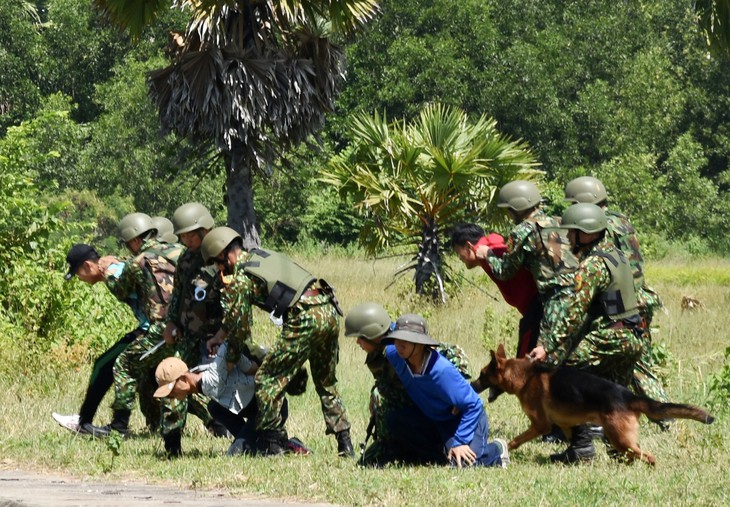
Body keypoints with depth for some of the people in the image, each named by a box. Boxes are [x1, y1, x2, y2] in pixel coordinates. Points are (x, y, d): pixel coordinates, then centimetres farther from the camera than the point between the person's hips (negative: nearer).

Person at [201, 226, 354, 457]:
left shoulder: (239, 279, 0)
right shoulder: (263, 255, 26)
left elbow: (239, 325, 7)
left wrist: (232, 359, 24)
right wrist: (220, 336, 39)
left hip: (306, 318, -9)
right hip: (330, 311, 9)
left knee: (268, 378, 1)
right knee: (326, 382, 21)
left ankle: (271, 444, 0)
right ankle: (345, 445, 20)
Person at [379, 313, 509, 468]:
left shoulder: (441, 370, -35)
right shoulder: (393, 354, -18)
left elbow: (472, 405, -27)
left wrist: (460, 442, -28)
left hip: (465, 417, -7)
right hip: (432, 419, 7)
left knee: (461, 463, -27)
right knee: (395, 420, -15)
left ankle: (496, 450, 7)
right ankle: (443, 457, -1)